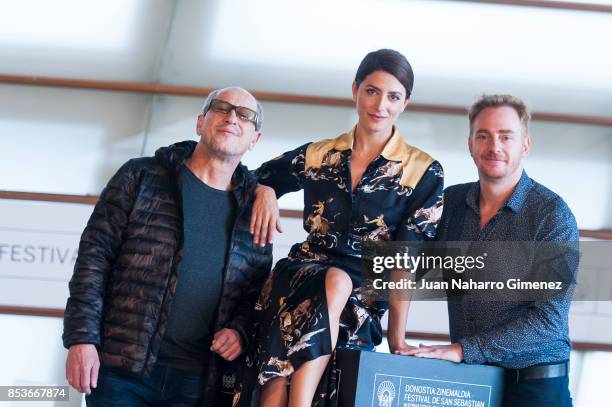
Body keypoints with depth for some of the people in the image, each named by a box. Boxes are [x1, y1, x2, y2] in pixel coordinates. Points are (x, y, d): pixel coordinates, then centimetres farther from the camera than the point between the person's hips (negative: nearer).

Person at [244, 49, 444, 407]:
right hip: (304, 272, 1)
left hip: (364, 292, -1)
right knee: (335, 281, -34)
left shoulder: (424, 172, 3)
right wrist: (265, 191, -1)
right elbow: (260, 178, 25)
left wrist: (397, 335, -10)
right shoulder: (318, 156, 11)